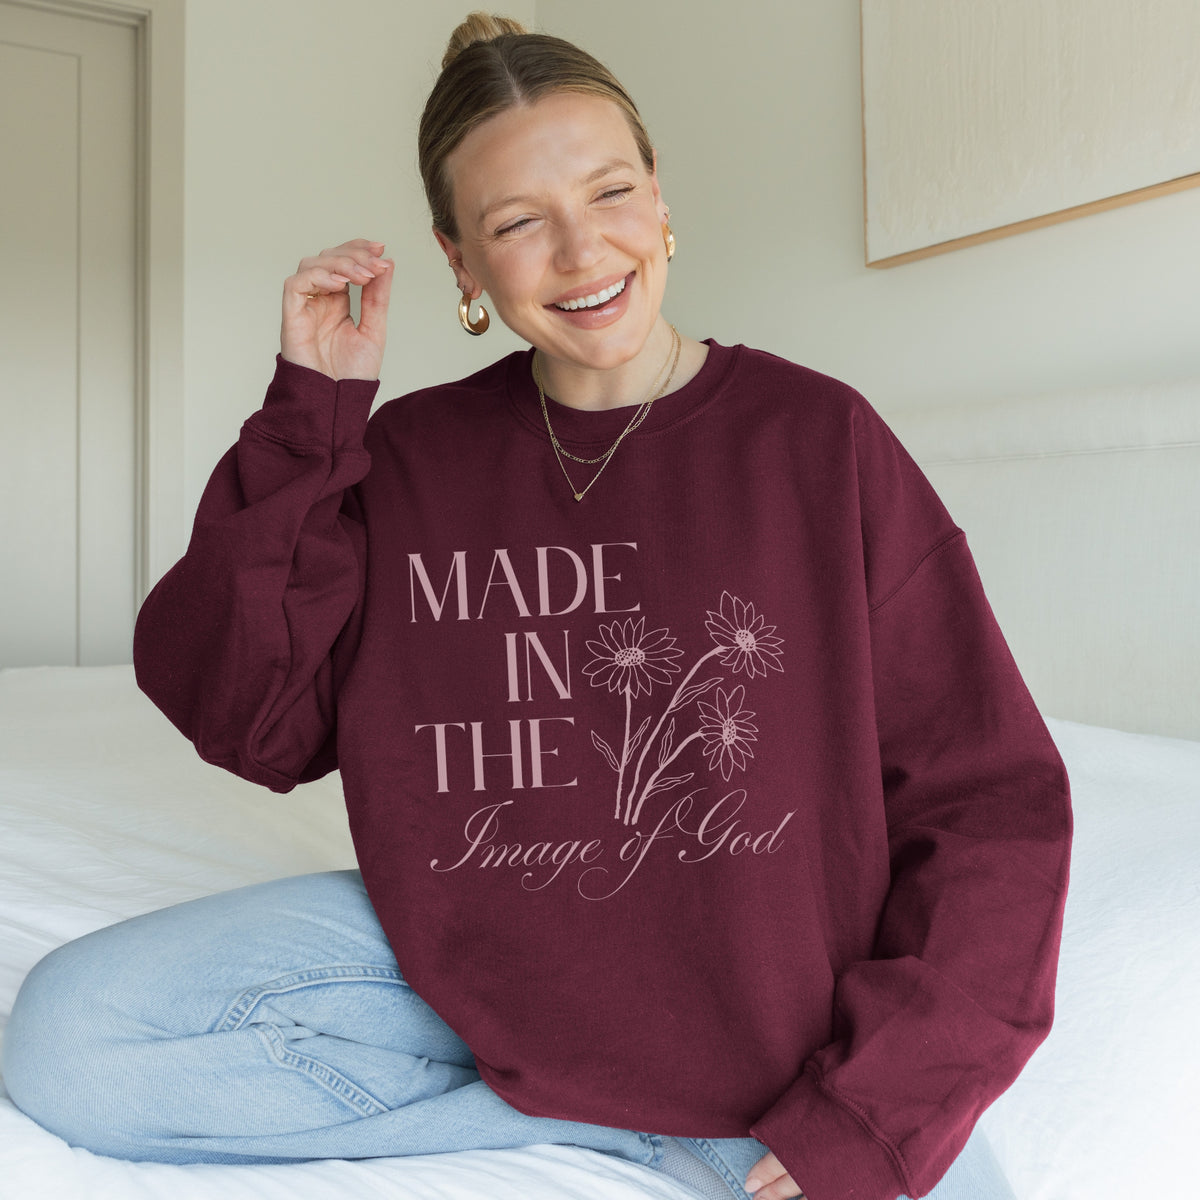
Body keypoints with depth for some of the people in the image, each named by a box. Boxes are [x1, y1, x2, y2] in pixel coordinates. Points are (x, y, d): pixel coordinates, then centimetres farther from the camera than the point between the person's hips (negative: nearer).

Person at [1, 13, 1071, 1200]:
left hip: (766, 1005, -3)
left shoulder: (816, 437, -9)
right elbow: (248, 722, -5)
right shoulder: (411, 457, 0)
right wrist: (308, 420, -11)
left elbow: (992, 802, -8)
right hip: (468, 958, 4)